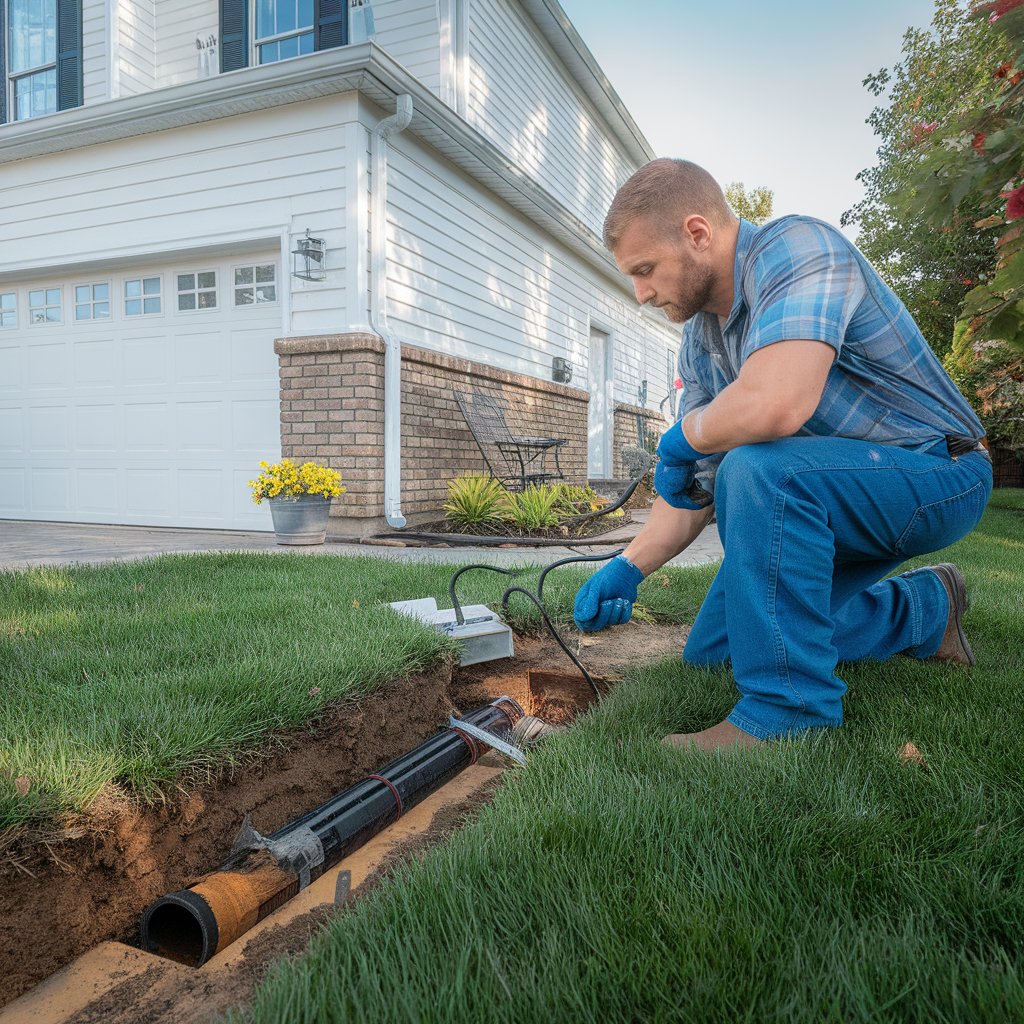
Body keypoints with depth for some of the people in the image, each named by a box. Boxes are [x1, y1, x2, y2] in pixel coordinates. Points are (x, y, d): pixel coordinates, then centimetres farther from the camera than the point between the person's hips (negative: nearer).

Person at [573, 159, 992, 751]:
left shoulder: (797, 247, -22)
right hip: (827, 501, 9)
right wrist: (629, 568, -8)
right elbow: (699, 479, 4)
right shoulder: (700, 337, 3)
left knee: (756, 470, -37)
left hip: (938, 470, -9)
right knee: (710, 651, 9)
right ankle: (921, 609, 19)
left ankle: (788, 711, -22)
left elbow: (774, 405, -41)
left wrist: (683, 434, -21)